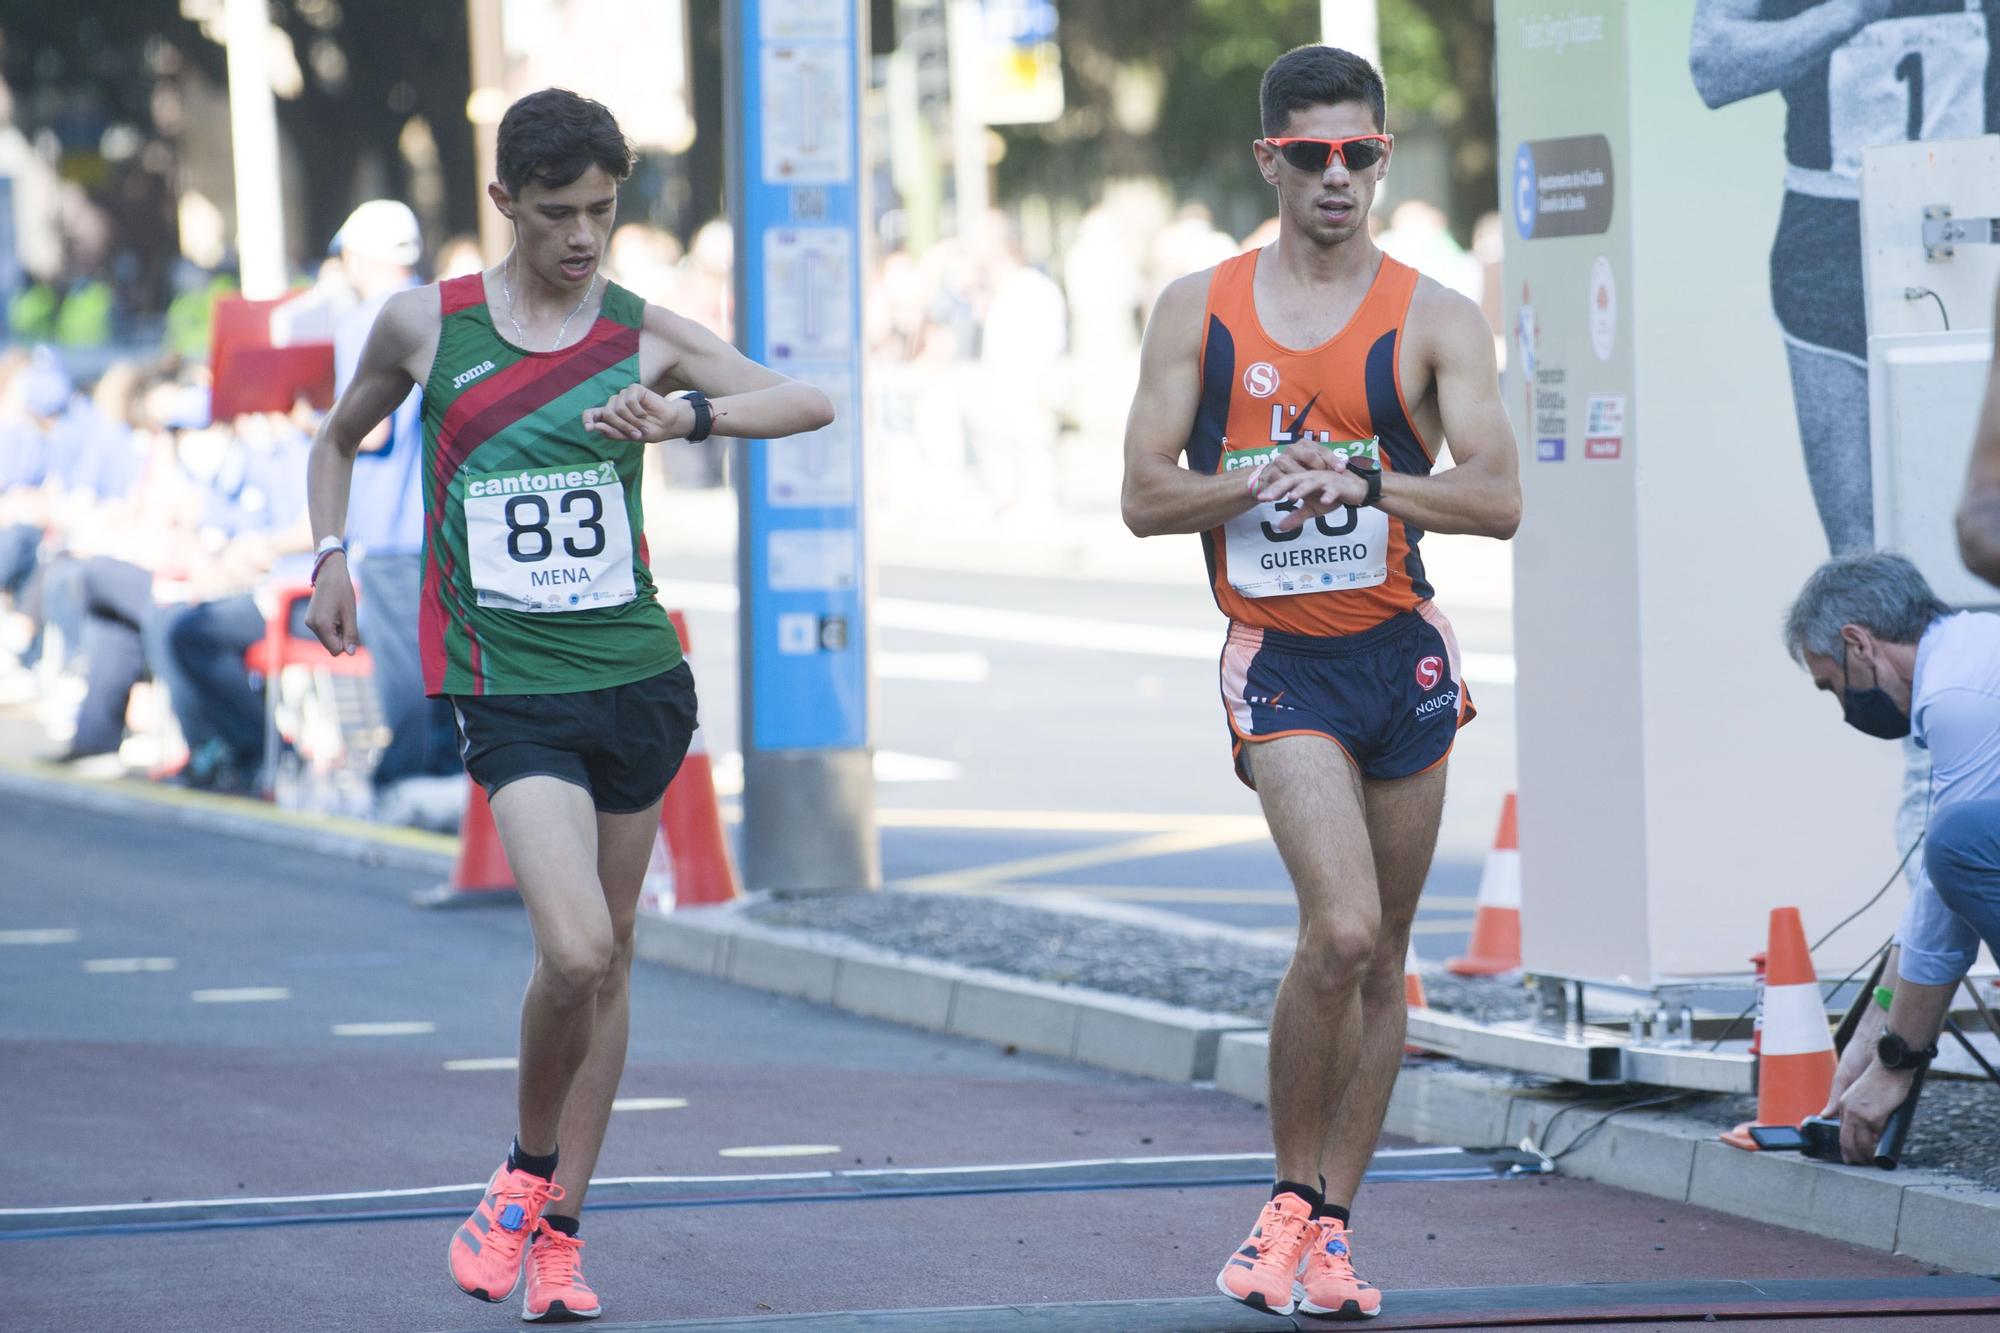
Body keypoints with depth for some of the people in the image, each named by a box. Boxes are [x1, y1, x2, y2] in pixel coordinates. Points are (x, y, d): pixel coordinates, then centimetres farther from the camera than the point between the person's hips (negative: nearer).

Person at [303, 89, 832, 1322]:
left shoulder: (645, 335, 1)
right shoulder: (425, 326, 1)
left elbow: (810, 403, -11)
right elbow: (341, 437, 20)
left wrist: (688, 414, -28)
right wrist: (330, 557, 6)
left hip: (639, 676, 3)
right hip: (510, 692, -3)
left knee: (608, 957, 9)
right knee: (573, 950, -19)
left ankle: (560, 1228, 21)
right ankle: (526, 1174, 6)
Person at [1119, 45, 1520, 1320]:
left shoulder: (1433, 319, 0)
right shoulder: (1200, 309, 4)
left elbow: (1497, 499, -9)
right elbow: (1145, 496, 2)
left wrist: (1359, 479, -23)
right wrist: (1258, 483, -16)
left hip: (1407, 654, 2)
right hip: (1280, 658, -2)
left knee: (1382, 956, 7)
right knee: (1341, 930, -19)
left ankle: (1330, 1225, 18)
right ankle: (1289, 1200, -3)